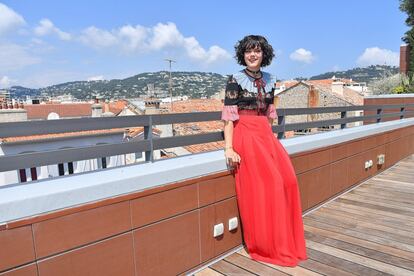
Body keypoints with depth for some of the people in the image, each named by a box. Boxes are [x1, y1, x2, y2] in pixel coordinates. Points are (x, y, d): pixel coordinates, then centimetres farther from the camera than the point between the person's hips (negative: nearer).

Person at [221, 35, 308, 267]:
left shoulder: (269, 80, 13)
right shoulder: (235, 80, -4)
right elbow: (229, 116, -9)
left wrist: (269, 135, 16)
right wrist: (229, 148, -16)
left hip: (266, 135, 6)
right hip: (246, 136, -6)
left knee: (288, 180, -3)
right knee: (262, 186, -9)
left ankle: (286, 242, 15)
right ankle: (267, 246, 9)